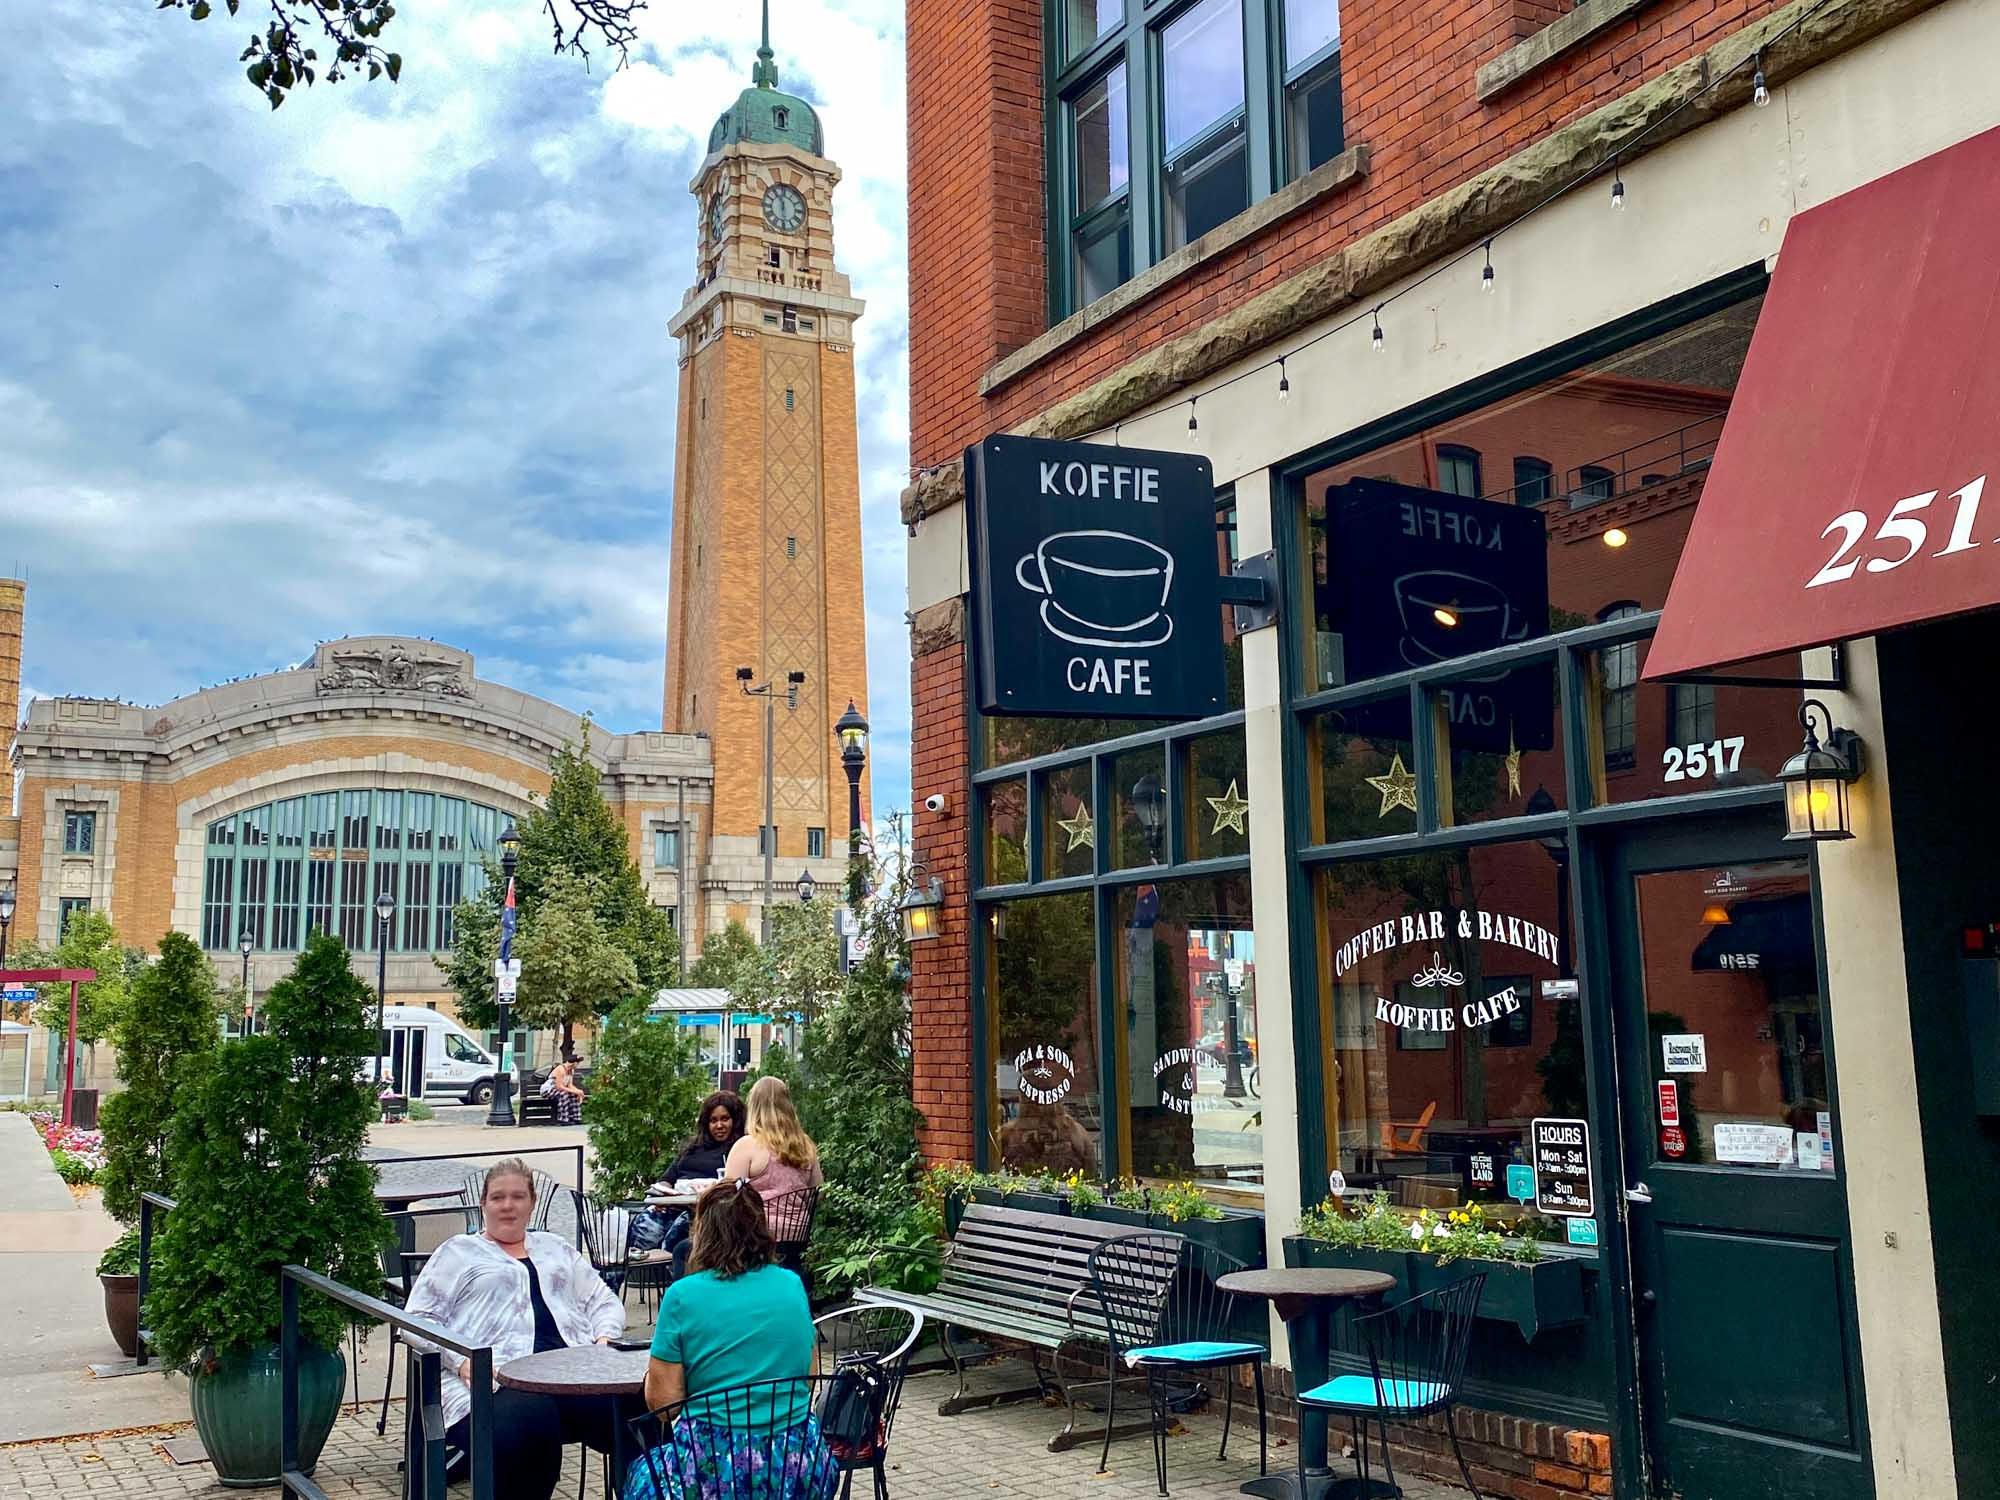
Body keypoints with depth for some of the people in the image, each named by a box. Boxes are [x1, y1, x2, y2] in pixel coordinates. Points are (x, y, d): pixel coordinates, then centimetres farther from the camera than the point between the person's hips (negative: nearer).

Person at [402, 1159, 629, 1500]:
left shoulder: (556, 1248, 31)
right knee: (532, 1421, -40)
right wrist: (460, 1359, -8)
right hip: (497, 1379, -3)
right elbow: (417, 1319, 10)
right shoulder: (458, 1252, 20)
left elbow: (604, 1301, 29)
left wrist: (605, 1337, 6)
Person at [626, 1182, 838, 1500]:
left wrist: (654, 1369, 14)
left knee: (644, 1474, 27)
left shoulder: (683, 1296, -8)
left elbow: (661, 1402, -6)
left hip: (716, 1470, -3)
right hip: (799, 1467, 3)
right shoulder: (792, 1285, 3)